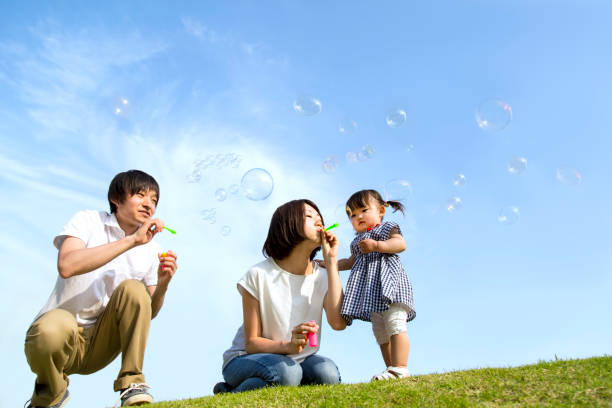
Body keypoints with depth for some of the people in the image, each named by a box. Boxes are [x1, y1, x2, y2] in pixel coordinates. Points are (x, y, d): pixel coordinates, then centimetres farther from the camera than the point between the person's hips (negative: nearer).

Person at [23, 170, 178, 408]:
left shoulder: (151, 249, 5)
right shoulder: (87, 221, -5)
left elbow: (147, 314, 5)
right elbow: (66, 266, -27)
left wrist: (162, 285, -17)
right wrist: (132, 240, -27)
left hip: (100, 344, 3)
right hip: (61, 337, -3)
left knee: (132, 288, -22)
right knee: (54, 327, -37)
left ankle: (131, 381, -11)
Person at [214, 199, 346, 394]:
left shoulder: (322, 277, -2)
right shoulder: (260, 275, -14)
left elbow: (338, 322, -22)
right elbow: (251, 343, -12)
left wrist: (331, 261, -19)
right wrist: (288, 346, -34)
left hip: (298, 360, 4)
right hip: (246, 359, -4)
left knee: (328, 373, -26)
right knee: (286, 373, -35)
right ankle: (229, 393, -10)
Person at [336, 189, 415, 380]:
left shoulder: (387, 228, 8)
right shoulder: (357, 242, 28)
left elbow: (401, 244, -9)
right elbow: (351, 262, 35)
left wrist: (376, 245, -18)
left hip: (389, 279, -8)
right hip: (369, 289, 8)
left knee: (395, 324, -19)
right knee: (380, 332, 5)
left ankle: (400, 368, -25)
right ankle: (391, 368, 8)